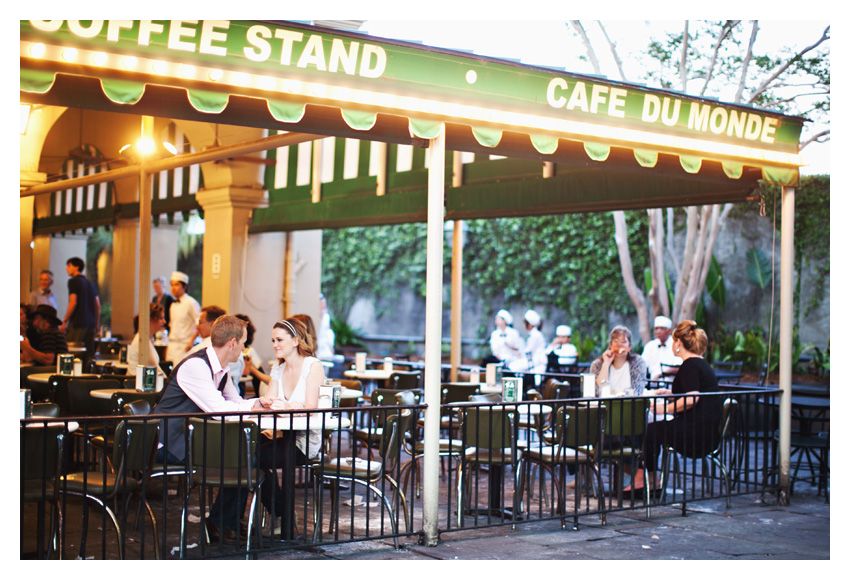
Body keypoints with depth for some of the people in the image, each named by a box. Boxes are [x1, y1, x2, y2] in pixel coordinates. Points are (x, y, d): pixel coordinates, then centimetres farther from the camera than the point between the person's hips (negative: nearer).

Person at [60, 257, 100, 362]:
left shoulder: (73, 281, -3)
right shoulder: (90, 283, 18)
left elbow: (73, 303, -13)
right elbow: (98, 306, 16)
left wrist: (65, 322, -8)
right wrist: (97, 326, 19)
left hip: (77, 323, -7)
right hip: (91, 324, 7)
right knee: (89, 354, 6)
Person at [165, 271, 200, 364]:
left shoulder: (191, 303, -9)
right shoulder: (173, 305, 14)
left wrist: (192, 341, -14)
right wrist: (168, 344, 16)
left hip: (184, 346, -7)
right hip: (172, 346, 7)